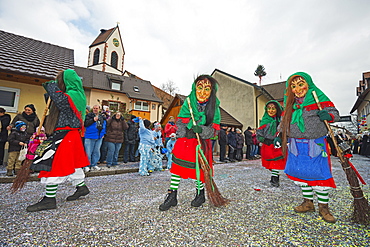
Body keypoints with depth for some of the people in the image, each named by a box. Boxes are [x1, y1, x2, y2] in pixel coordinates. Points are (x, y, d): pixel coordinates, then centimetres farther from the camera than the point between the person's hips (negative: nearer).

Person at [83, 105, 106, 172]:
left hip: (99, 137, 5)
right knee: (88, 152, -4)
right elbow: (85, 124, -12)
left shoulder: (102, 117, 14)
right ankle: (86, 166, 7)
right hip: (90, 137, -5)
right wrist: (93, 120, -21)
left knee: (97, 151, 11)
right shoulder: (89, 115, 0)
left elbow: (105, 125, 22)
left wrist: (103, 133, 13)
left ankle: (94, 165, 23)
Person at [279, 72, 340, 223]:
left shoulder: (319, 98, -3)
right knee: (301, 173, 9)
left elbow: (335, 113, -2)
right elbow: (284, 121, 16)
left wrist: (328, 115, -25)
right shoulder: (290, 103, 9)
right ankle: (308, 202, 25)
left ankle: (323, 207, 16)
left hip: (316, 144, -3)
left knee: (319, 174, -2)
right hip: (296, 145, 4)